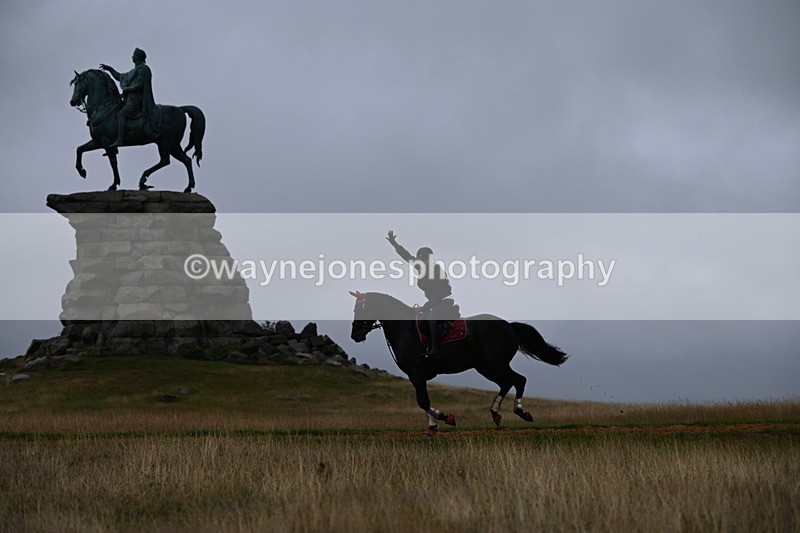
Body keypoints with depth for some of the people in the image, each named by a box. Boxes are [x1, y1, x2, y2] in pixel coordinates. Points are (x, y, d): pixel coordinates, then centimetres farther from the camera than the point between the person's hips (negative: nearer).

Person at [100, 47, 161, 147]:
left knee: (122, 114, -25)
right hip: (131, 99, 11)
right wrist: (110, 69, 30)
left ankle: (120, 139, -38)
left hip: (137, 100, -11)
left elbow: (139, 86, -17)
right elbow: (120, 77, 33)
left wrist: (126, 89, -10)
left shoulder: (142, 69, -7)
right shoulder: (135, 71, 24)